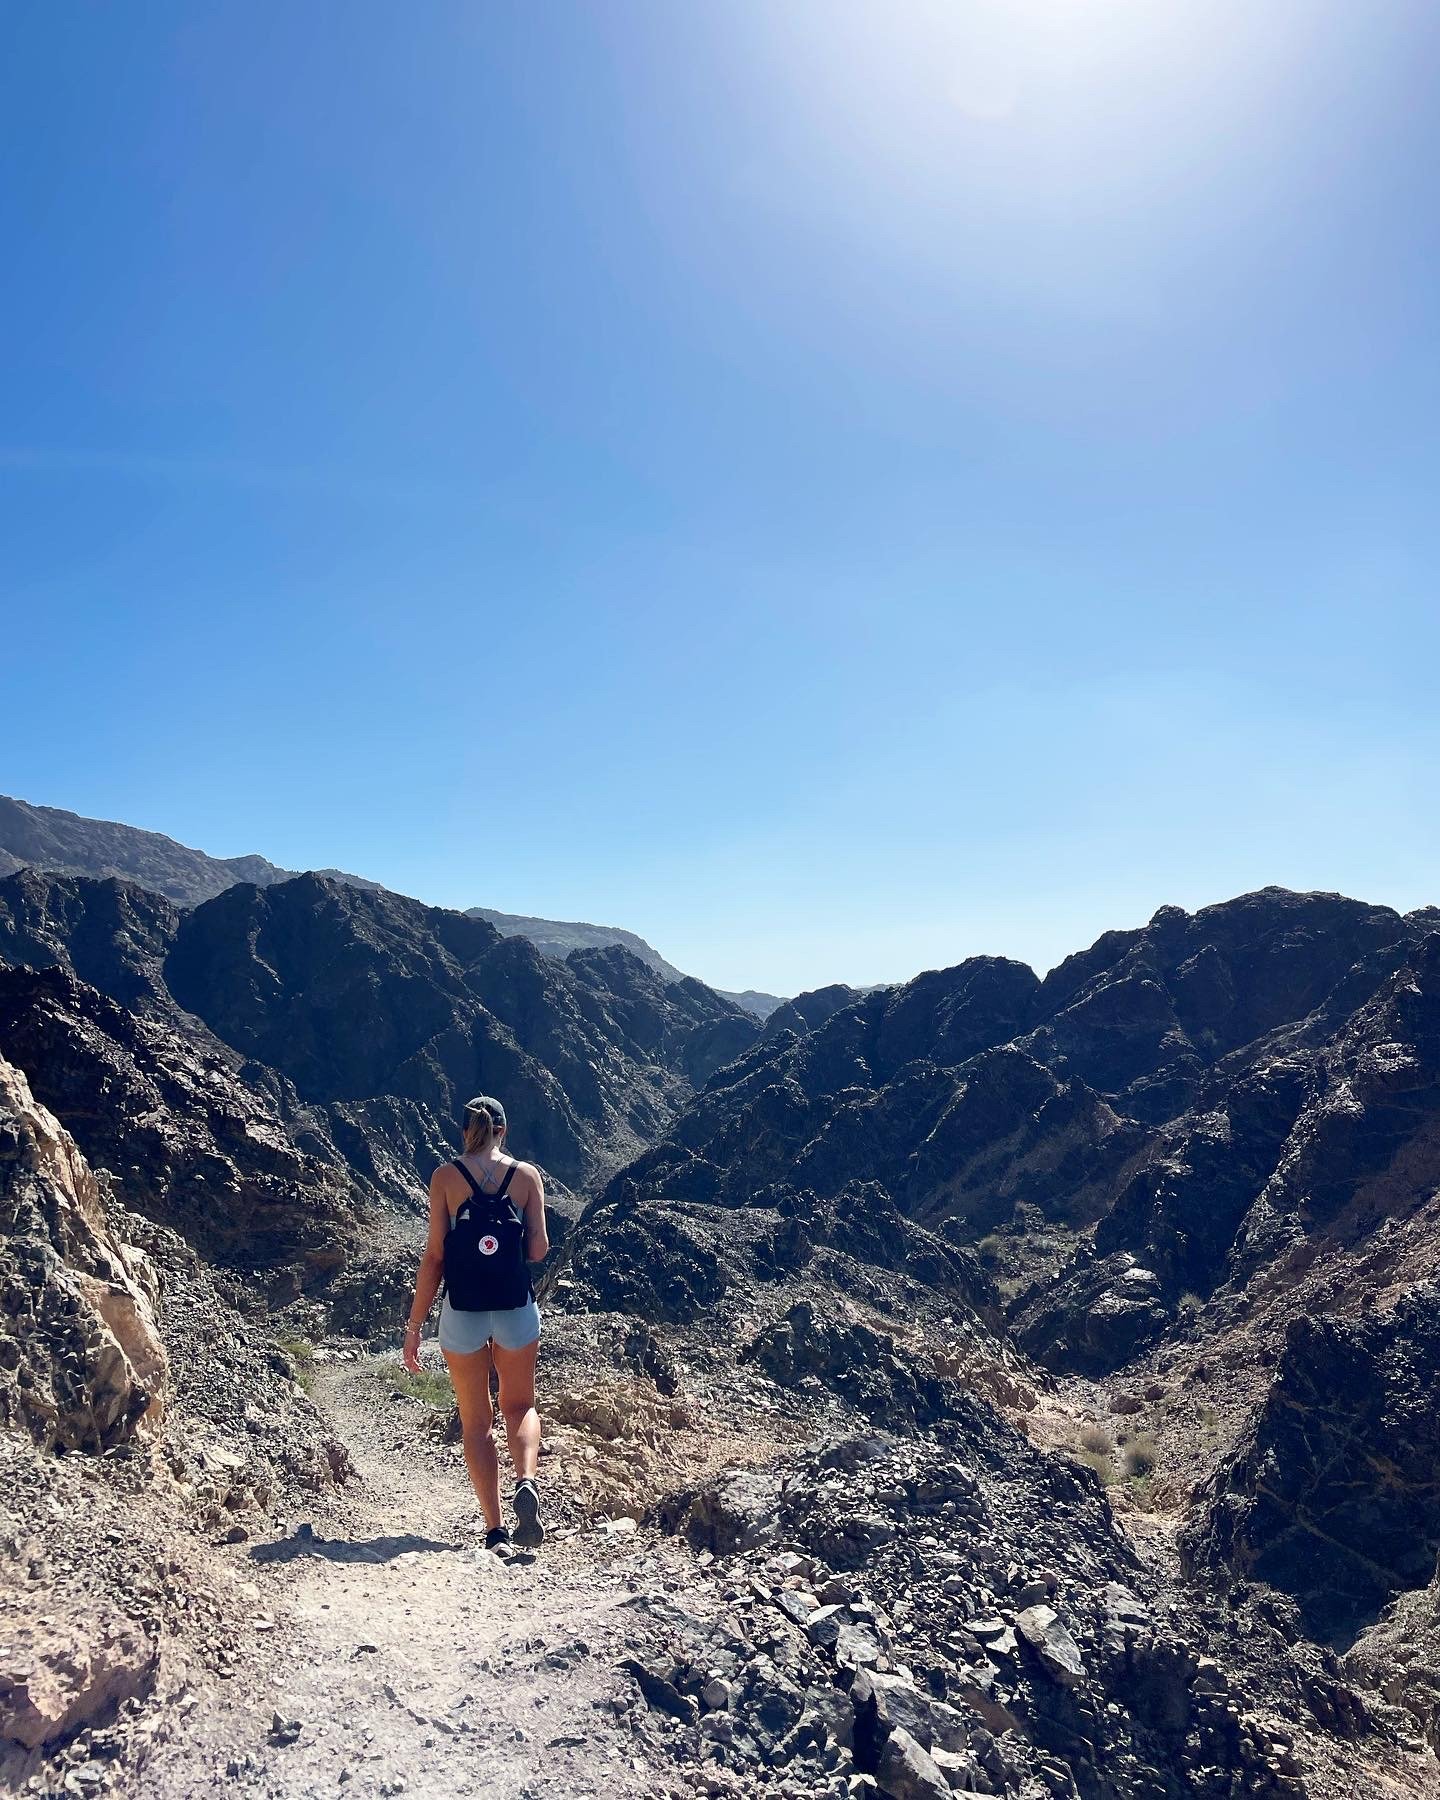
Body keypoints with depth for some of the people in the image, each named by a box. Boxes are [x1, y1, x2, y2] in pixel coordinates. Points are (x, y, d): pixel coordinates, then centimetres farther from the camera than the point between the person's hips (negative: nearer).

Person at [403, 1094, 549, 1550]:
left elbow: (434, 1255, -5)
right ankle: (526, 1482, -5)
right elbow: (538, 1251, -3)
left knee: (475, 1421, 14)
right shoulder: (527, 1175, -1)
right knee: (520, 1405, 21)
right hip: (516, 1309, 1)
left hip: (463, 1311, -1)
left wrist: (414, 1326, 1)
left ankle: (494, 1530, 11)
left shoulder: (445, 1177, -4)